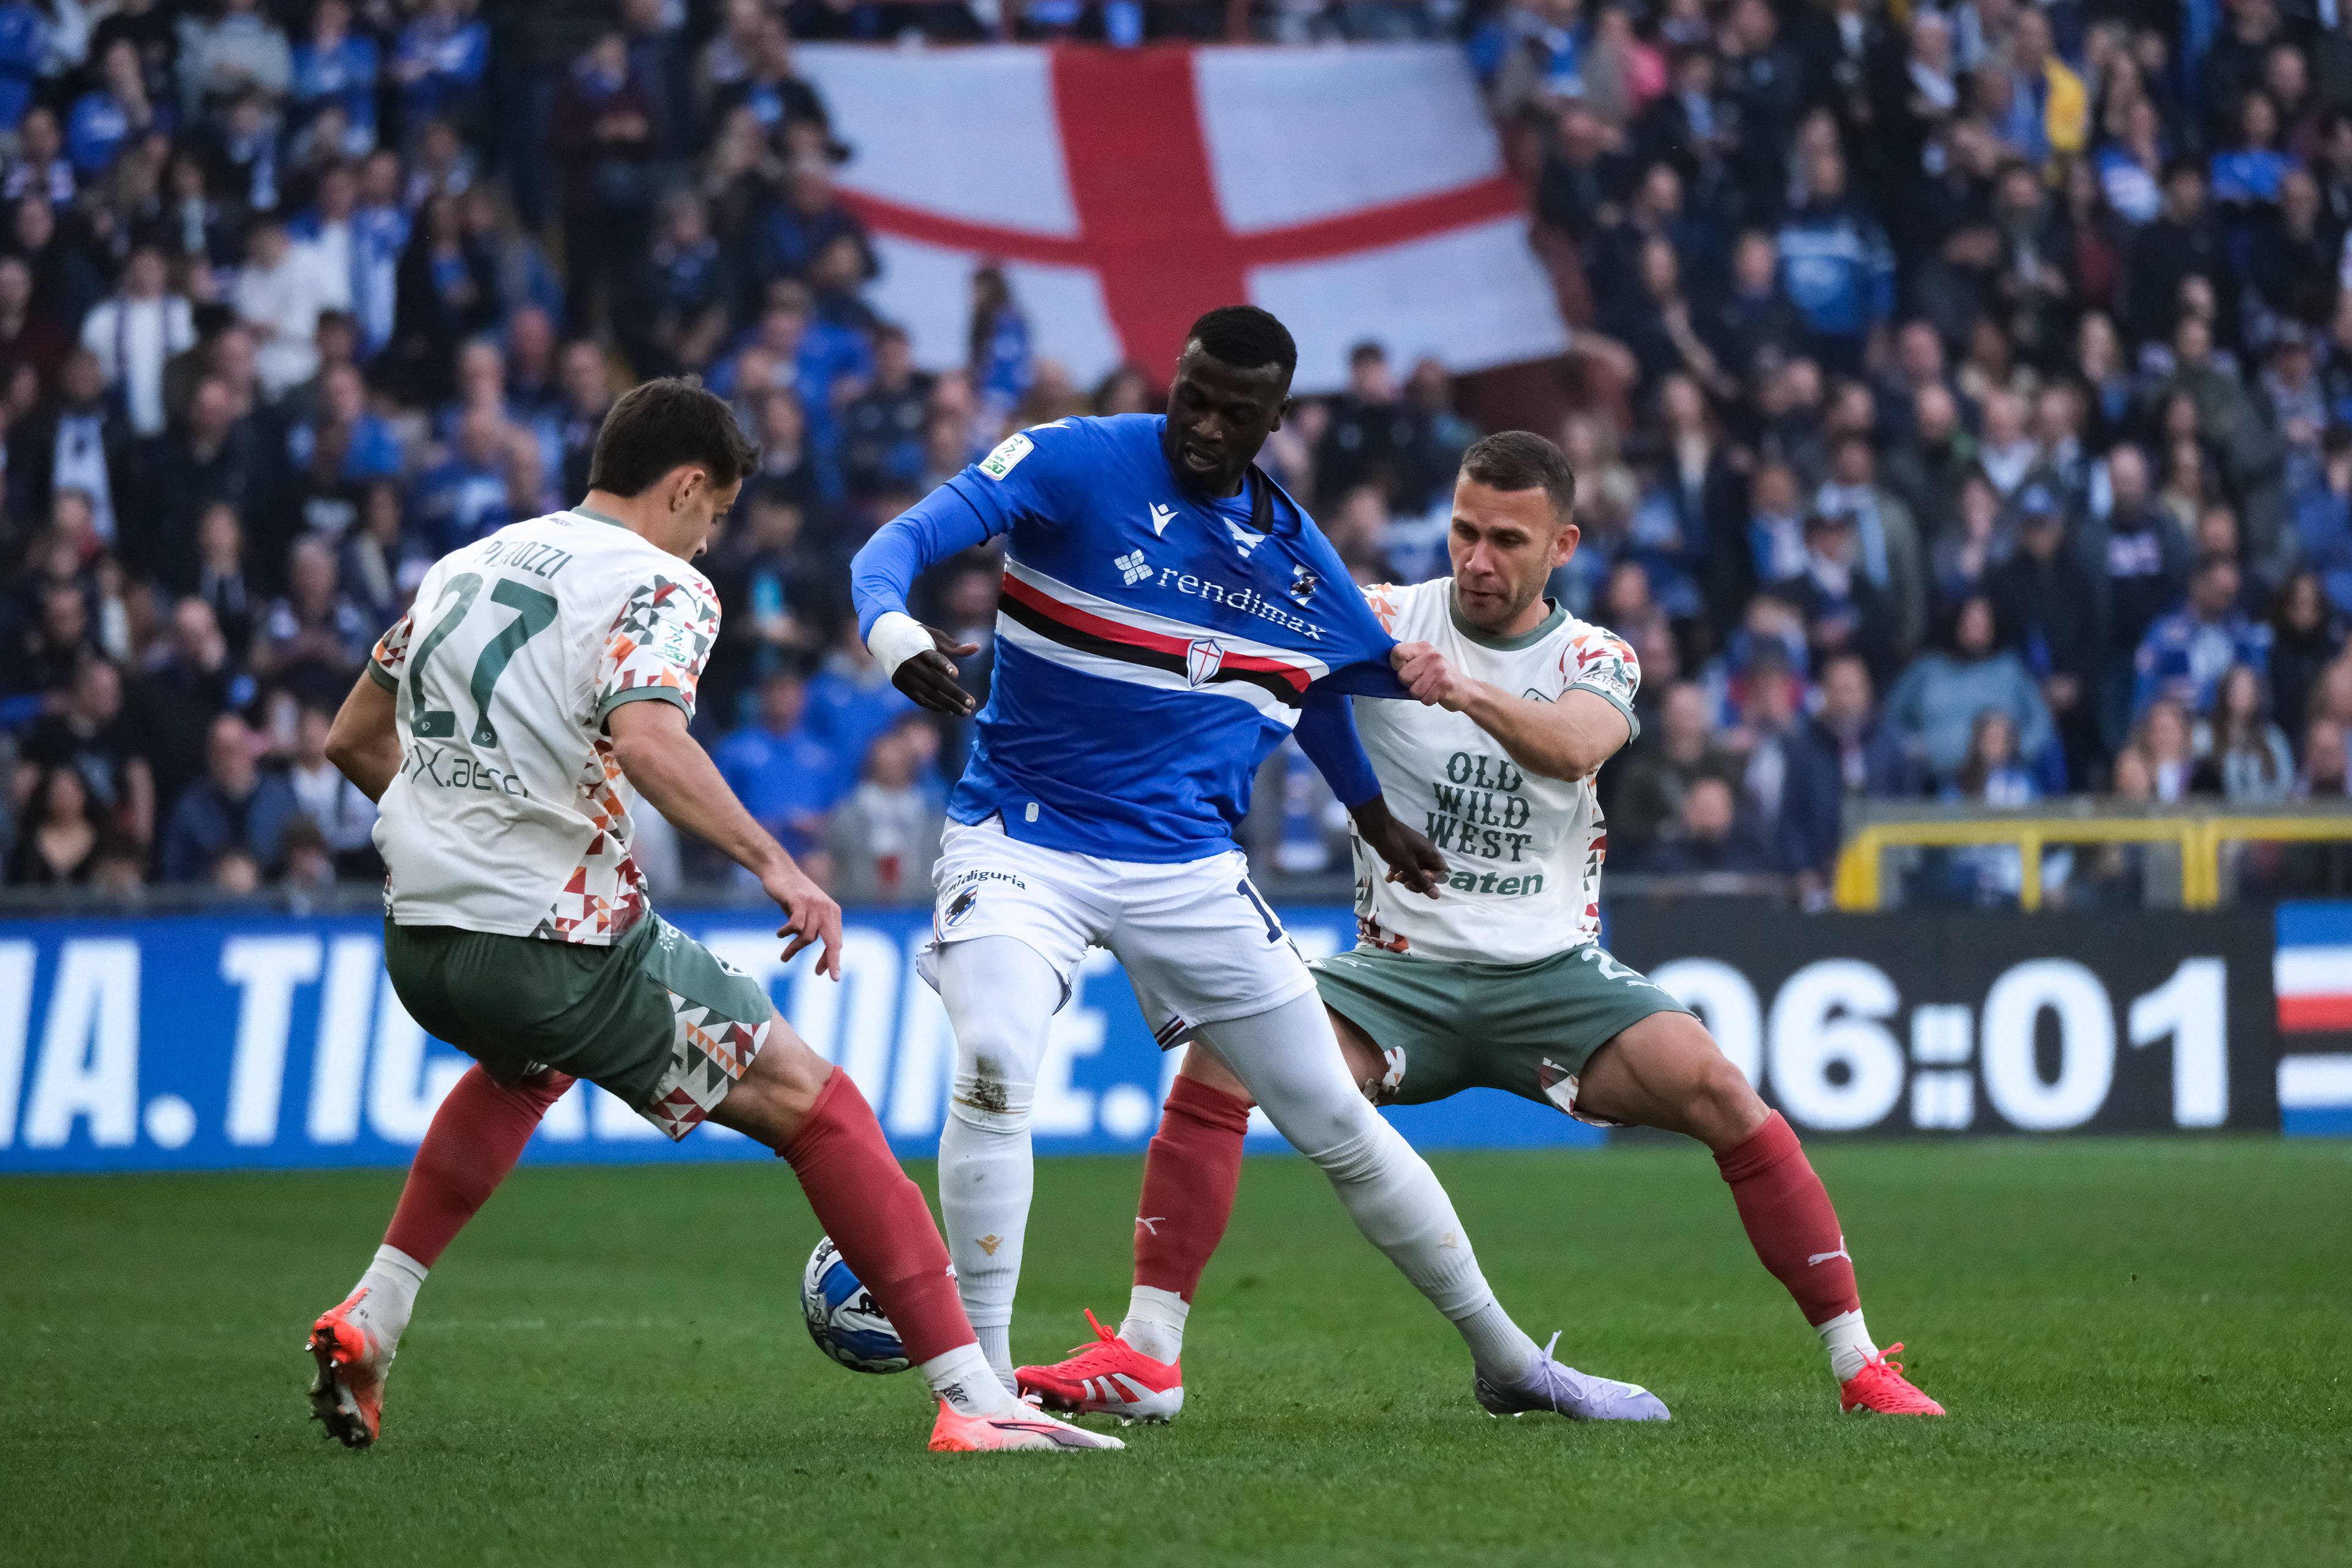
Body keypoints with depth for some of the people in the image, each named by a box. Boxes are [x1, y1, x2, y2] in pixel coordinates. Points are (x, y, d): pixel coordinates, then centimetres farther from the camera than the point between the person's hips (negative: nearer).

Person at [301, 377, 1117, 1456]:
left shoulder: (467, 565, 17)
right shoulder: (661, 584, -5)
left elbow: (351, 741, 26)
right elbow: (646, 741, -26)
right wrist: (774, 865, -19)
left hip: (417, 940, 8)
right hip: (560, 941, -8)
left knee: (525, 1061, 41)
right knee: (808, 1099, 1)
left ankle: (372, 1318, 28)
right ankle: (972, 1398, -7)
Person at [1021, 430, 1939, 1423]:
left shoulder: (1595, 661, 1)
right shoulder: (1388, 618, 0)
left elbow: (1573, 746, -24)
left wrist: (1471, 692, -43)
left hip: (1554, 972, 0)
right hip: (1400, 972, 0)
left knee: (1716, 1090, -23)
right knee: (1220, 1058, -24)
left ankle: (1856, 1364, -12)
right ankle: (1144, 1357, -18)